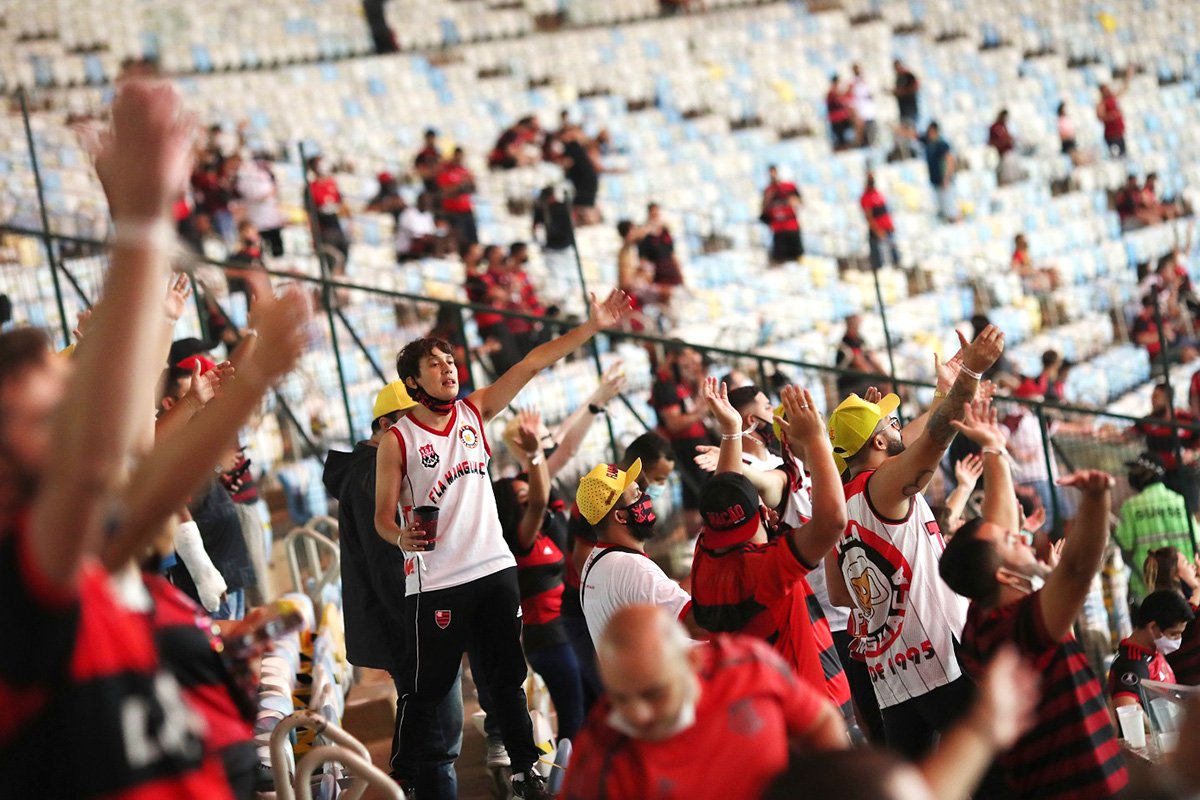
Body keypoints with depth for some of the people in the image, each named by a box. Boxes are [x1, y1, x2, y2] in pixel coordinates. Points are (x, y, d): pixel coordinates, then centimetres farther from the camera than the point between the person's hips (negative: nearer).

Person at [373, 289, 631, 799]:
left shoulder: (474, 412, 6)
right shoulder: (397, 441, -5)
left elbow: (533, 364, 1)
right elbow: (383, 514, -4)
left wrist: (594, 326, -5)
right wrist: (401, 536, -27)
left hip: (494, 570, 5)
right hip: (435, 581, -5)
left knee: (507, 680, 12)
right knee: (425, 690, 0)